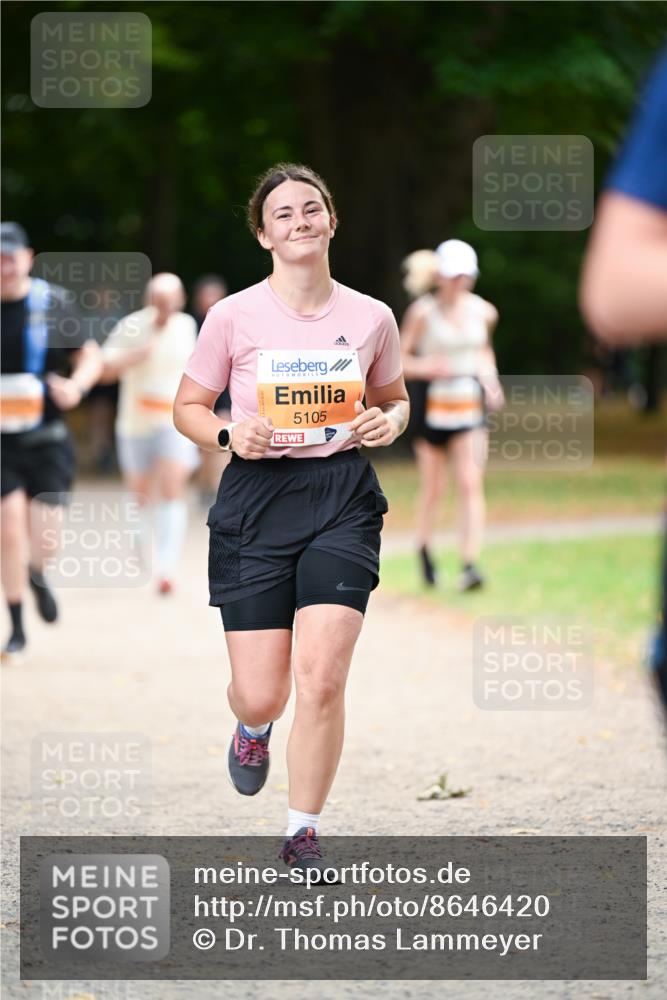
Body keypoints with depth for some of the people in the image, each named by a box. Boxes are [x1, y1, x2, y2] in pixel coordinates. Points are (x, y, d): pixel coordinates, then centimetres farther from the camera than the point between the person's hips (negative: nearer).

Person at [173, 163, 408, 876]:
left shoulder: (371, 318, 3)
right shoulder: (233, 317, -3)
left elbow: (393, 398, 20)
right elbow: (187, 407, 8)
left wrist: (388, 422, -3)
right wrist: (229, 436, -12)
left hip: (343, 500, 1)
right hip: (257, 500, -1)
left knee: (321, 678, -13)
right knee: (261, 695, -1)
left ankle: (302, 836, 4)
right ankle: (252, 729, 40)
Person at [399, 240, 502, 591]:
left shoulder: (483, 312, 4)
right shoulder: (422, 312, -8)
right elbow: (399, 359, -3)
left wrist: (489, 378, 5)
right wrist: (426, 367, -22)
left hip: (469, 404, 2)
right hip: (431, 401, -2)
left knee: (471, 484, -12)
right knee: (433, 487, 7)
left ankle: (469, 565, -18)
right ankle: (424, 546, 35)